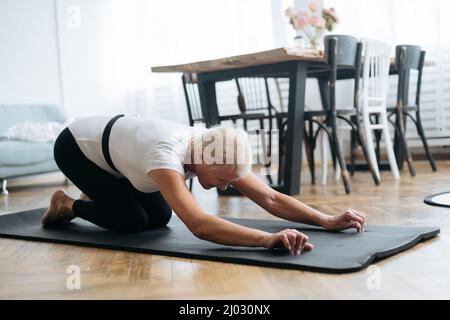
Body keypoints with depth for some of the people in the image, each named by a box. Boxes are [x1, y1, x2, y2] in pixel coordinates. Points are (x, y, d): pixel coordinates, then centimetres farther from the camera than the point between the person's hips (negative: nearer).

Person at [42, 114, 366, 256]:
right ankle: (69, 205, 11)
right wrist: (268, 239, -68)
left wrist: (328, 220, -33)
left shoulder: (215, 150, -24)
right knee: (132, 221, -16)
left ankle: (97, 196, 26)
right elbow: (200, 225, -58)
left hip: (113, 142, 7)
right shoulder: (167, 154, -46)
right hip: (77, 146, -6)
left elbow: (271, 198, -23)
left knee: (159, 218, 0)